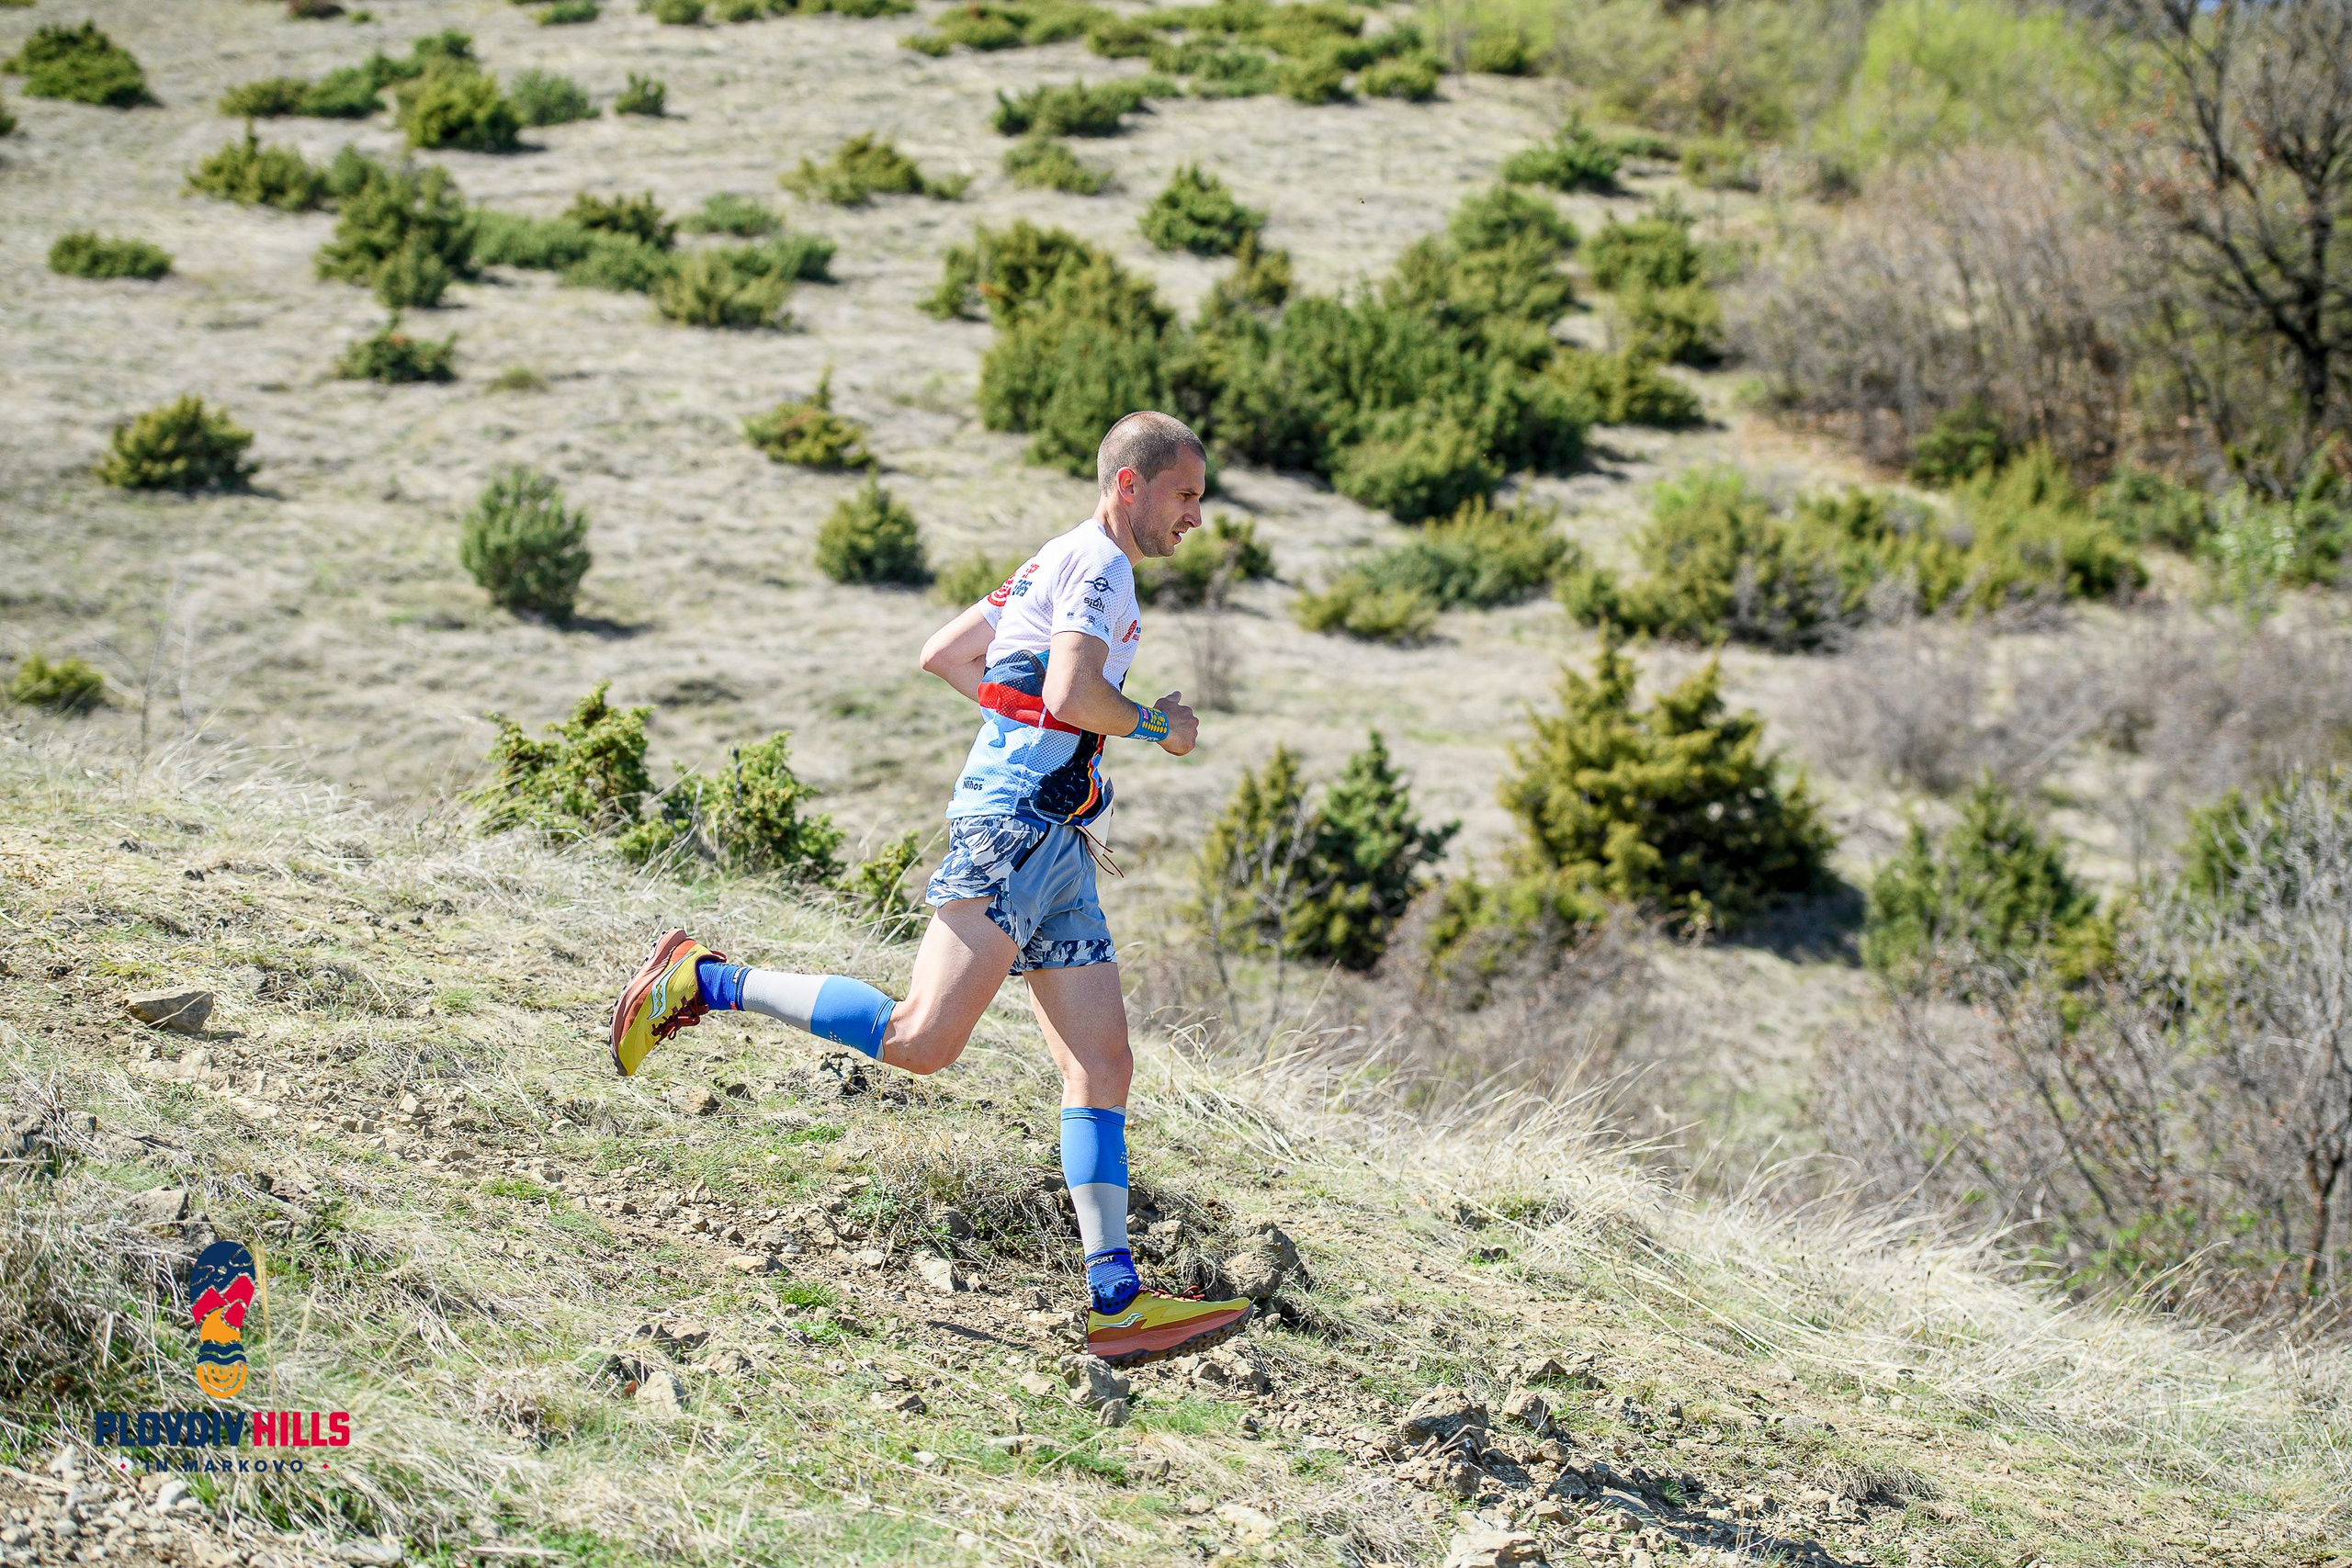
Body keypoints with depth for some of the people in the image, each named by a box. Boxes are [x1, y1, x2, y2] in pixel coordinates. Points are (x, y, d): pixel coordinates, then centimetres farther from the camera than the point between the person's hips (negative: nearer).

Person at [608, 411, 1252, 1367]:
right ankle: (705, 983, -6)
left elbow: (942, 654, 28)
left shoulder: (1057, 564, 25)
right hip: (1015, 820, -11)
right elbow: (1072, 693, -20)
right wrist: (1156, 726, -3)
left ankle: (1114, 1300, -3)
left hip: (1056, 843, 11)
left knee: (1103, 1066, 2)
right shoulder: (1098, 561, -5)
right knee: (923, 1040, -19)